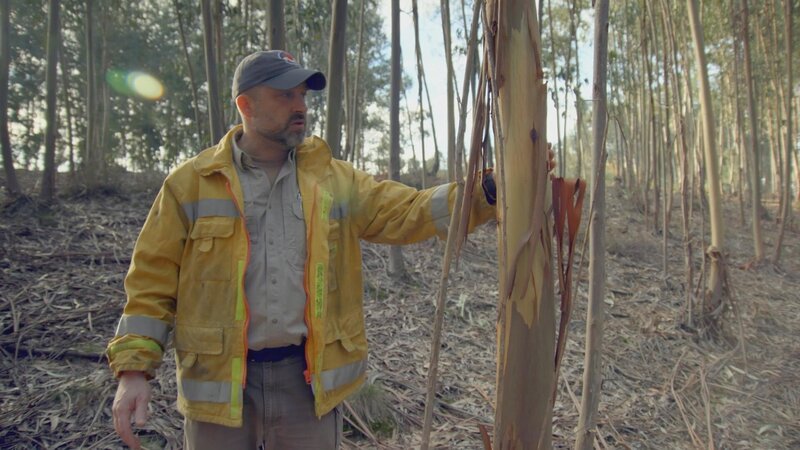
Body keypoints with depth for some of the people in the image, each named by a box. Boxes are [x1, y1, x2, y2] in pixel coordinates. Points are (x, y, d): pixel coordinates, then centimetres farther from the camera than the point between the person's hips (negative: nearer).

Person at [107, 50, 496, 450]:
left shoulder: (333, 178, 3)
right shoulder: (191, 183, -2)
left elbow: (406, 212, -4)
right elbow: (153, 281, 0)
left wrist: (484, 192, -17)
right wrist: (134, 369, -8)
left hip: (309, 376, 2)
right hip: (218, 379, -1)